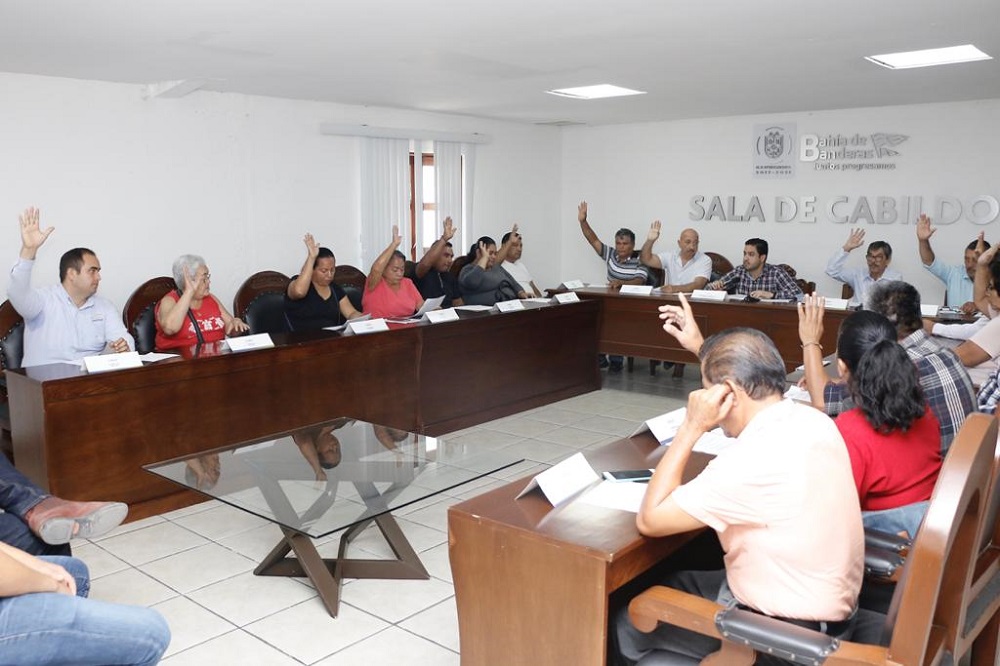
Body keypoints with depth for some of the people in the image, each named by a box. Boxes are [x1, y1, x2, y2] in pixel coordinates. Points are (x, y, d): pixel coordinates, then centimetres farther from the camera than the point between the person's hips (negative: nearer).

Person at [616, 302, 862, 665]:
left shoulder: (757, 459, -33)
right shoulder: (810, 419, -5)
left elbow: (649, 519, -23)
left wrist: (692, 426, -22)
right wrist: (702, 348, 20)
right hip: (823, 606, 9)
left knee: (627, 624, 6)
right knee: (669, 581, 22)